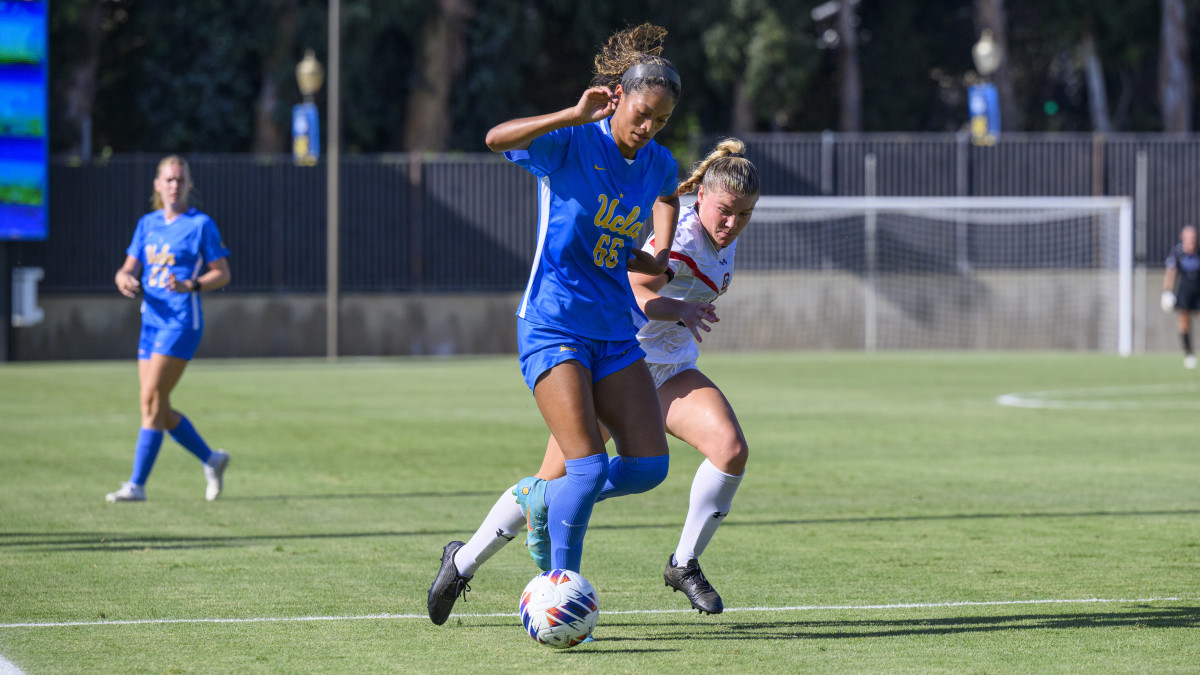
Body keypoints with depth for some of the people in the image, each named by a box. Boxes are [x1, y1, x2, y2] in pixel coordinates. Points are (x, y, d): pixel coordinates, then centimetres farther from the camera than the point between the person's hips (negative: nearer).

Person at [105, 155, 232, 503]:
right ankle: (211, 459, 27)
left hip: (182, 323, -7)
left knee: (152, 400, -13)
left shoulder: (201, 225, -3)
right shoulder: (147, 224, 13)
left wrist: (189, 285, -20)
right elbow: (129, 269, 11)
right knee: (159, 410, 7)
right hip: (151, 321, 7)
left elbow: (222, 274, -3)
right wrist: (125, 280, -13)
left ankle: (137, 484, -11)